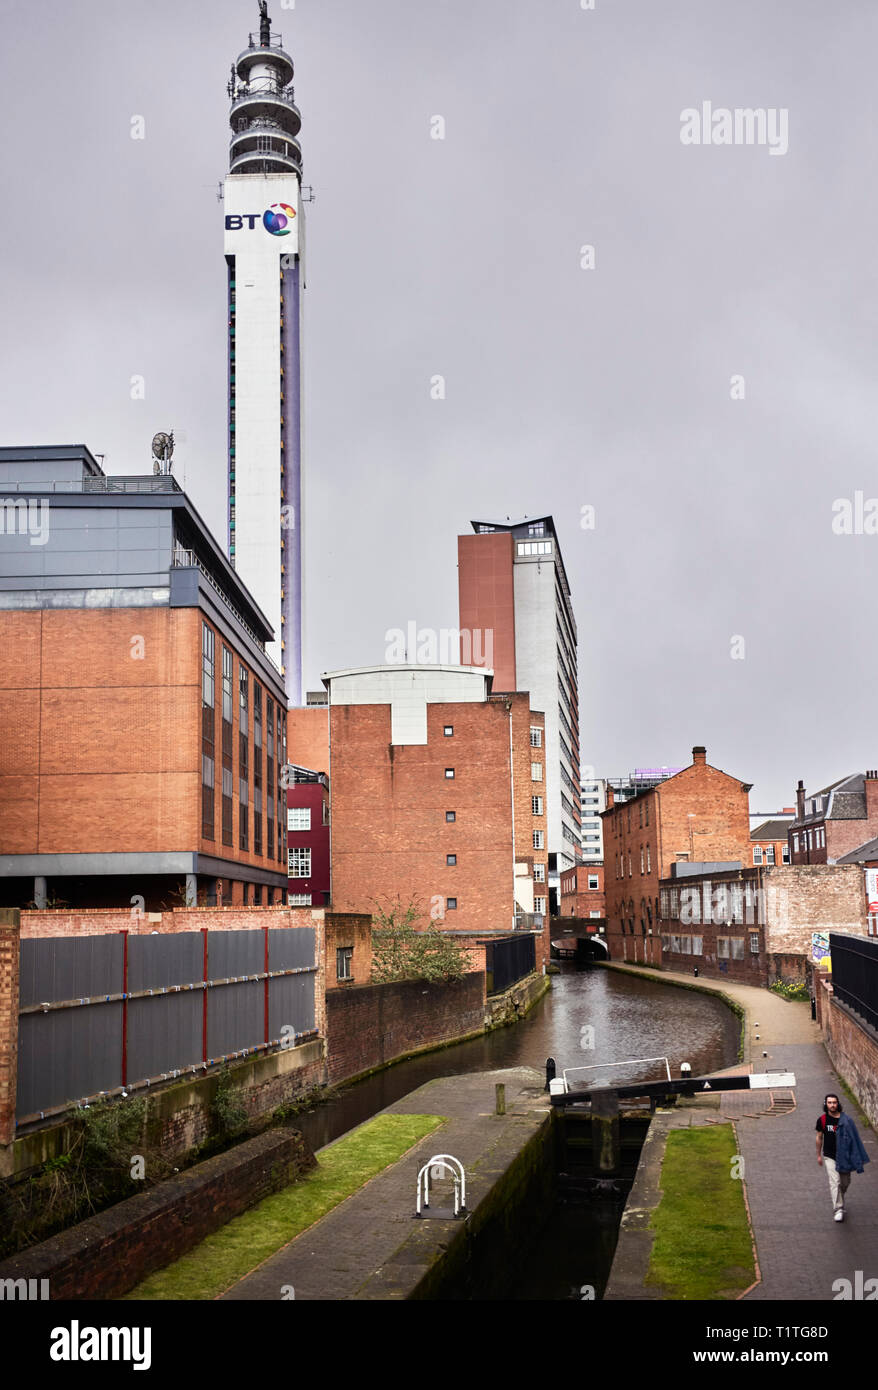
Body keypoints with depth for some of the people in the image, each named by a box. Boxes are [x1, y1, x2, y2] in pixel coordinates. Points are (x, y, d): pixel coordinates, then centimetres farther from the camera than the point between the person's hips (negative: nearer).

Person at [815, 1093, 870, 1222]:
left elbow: (852, 1138, 2)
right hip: (829, 1156, -2)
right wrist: (819, 1155, 10)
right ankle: (838, 1210, -15)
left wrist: (854, 1158, 1)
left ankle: (839, 1198, 42)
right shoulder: (822, 1120, -5)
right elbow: (819, 1138, 6)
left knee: (845, 1183, 13)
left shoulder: (846, 1120, -5)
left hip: (843, 1156, 2)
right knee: (835, 1182, -14)